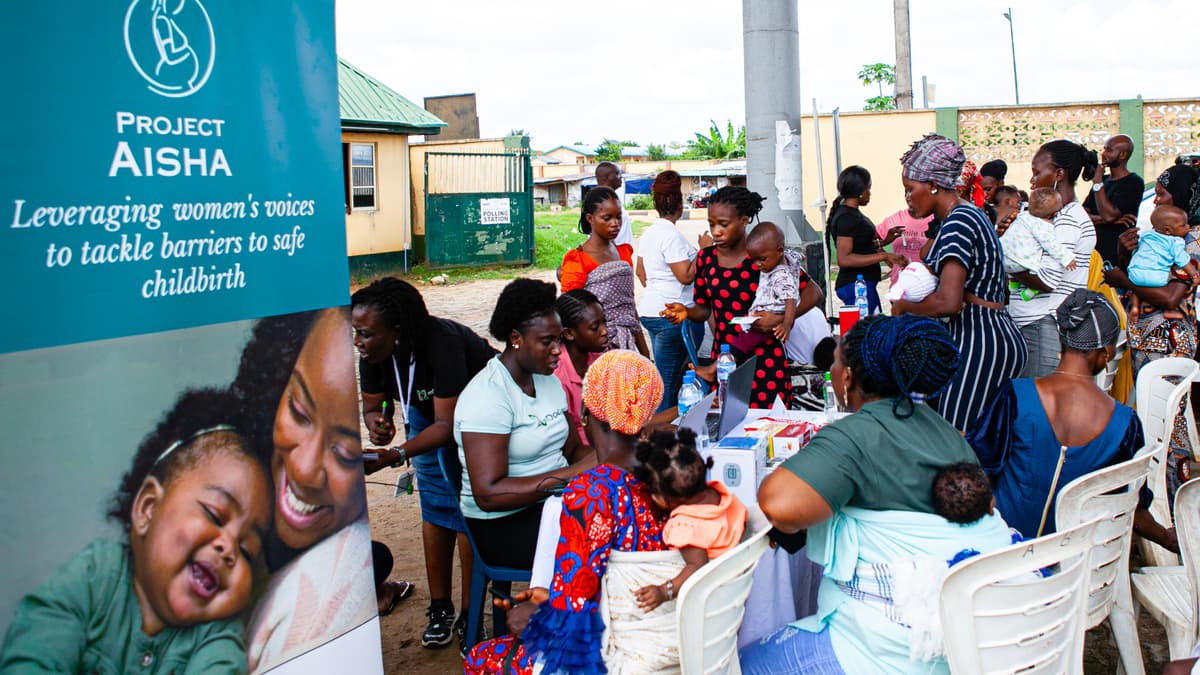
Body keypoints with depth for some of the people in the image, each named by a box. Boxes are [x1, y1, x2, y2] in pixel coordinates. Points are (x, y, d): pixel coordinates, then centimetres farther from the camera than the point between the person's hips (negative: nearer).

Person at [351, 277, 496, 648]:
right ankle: (440, 609, 17)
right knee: (435, 508, 6)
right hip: (428, 413, 6)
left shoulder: (442, 342, -39)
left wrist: (396, 455, -50)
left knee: (467, 512, -9)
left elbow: (447, 424, -38)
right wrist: (378, 424, -30)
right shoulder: (373, 353, -20)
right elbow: (374, 405, -5)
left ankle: (469, 616, 2)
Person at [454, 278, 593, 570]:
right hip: (504, 523, -8)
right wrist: (571, 474, -25)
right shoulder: (487, 395, -15)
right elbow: (488, 494, -21)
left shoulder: (547, 380, 12)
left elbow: (573, 449, 11)